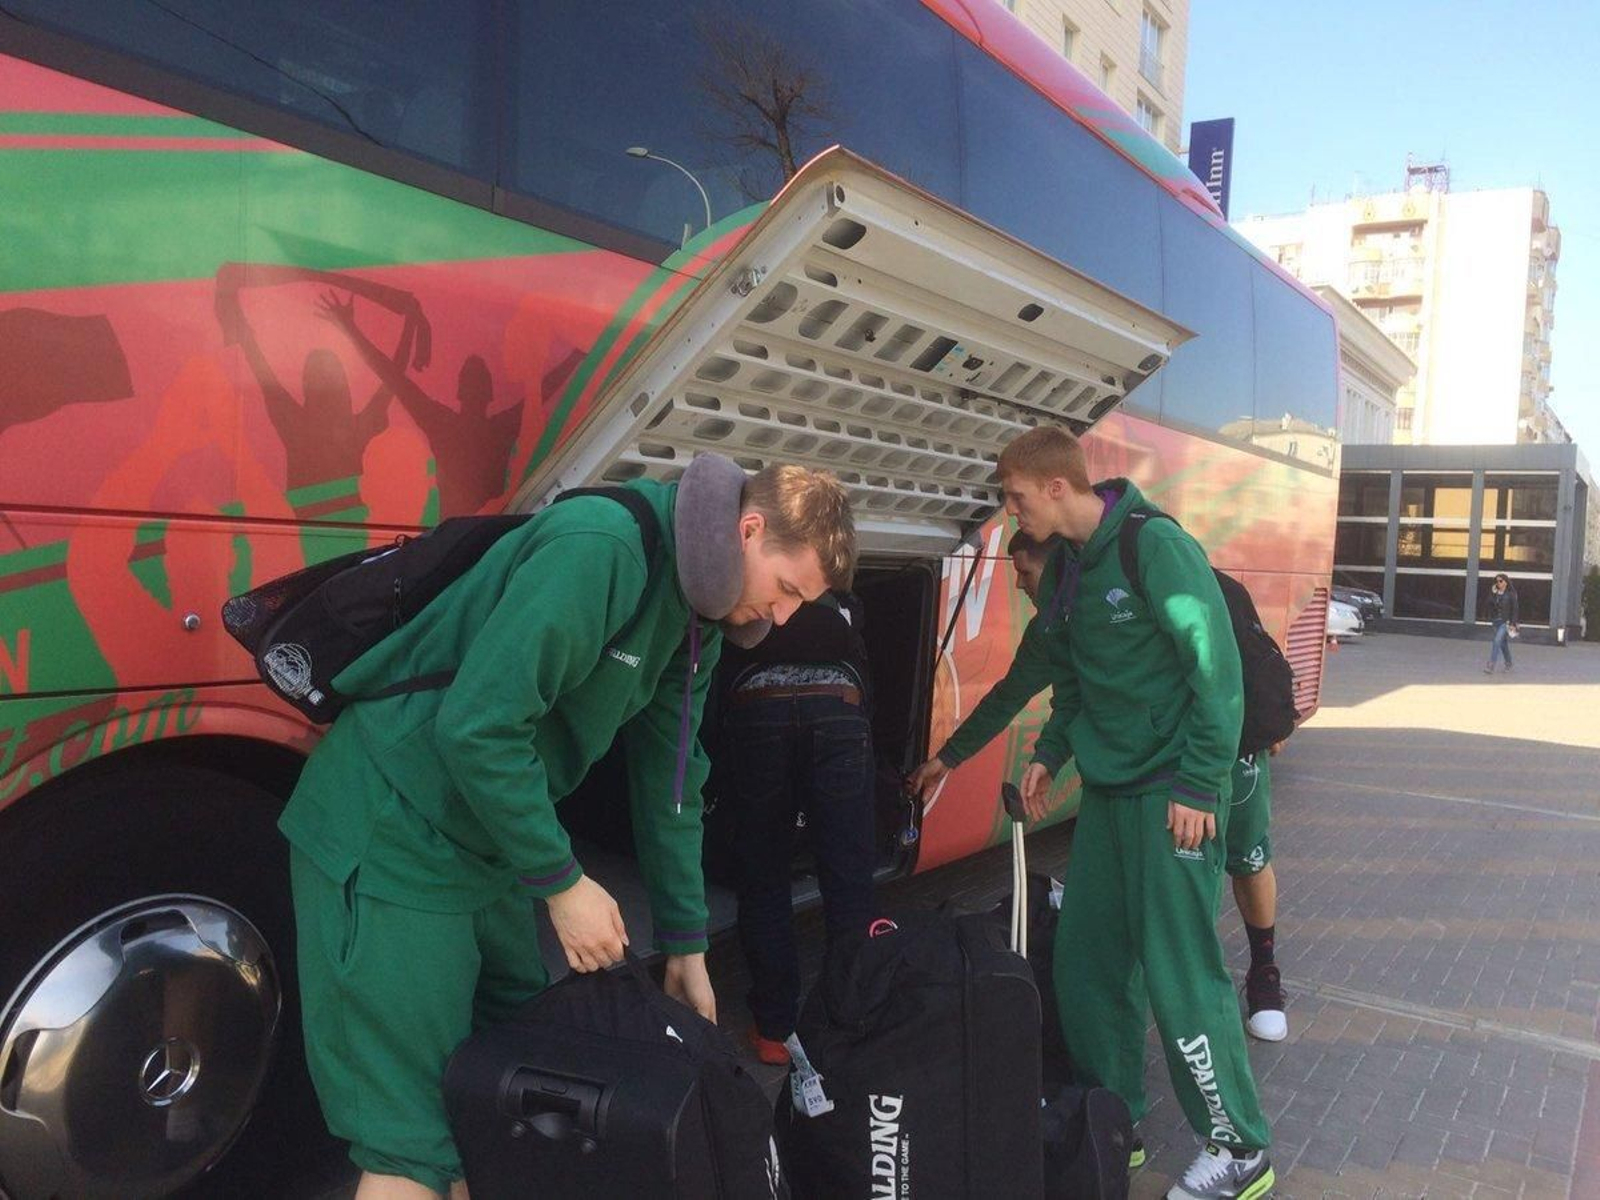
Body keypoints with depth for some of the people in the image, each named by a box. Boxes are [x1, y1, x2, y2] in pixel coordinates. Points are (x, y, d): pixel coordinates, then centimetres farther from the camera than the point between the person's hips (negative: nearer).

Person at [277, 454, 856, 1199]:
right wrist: (564, 883, -20)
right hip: (394, 841, -9)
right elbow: (476, 725, -29)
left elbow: (669, 783, 11)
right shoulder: (599, 548, -25)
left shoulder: (697, 617, 5)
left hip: (487, 849, 9)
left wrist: (685, 945, 13)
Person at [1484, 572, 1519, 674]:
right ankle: (1508, 664, 30)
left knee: (1497, 641, -18)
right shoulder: (1494, 593, 7)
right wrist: (1493, 594, -10)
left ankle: (1491, 665, -22)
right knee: (1503, 644, 15)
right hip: (1496, 621, 6)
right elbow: (1487, 606, -2)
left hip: (1506, 622, -6)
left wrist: (1513, 624, -11)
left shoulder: (1511, 594, -6)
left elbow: (1514, 609, -6)